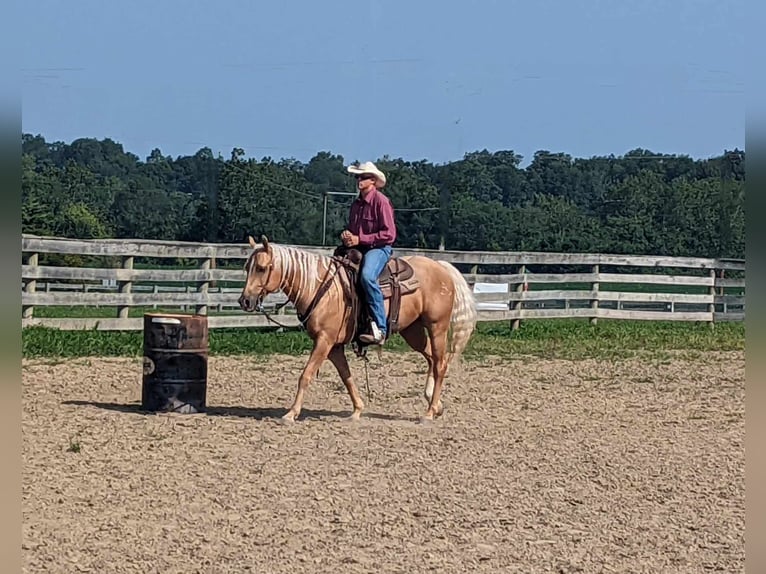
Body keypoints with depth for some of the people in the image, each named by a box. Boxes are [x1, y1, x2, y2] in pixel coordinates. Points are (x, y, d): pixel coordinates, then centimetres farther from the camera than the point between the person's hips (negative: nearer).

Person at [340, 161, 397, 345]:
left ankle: (380, 328, -36)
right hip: (357, 249, 9)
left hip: (378, 248, -9)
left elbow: (389, 234, -15)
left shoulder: (381, 201, -8)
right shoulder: (356, 203, 16)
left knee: (367, 276, -36)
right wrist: (346, 235, 3)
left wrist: (360, 239, -17)